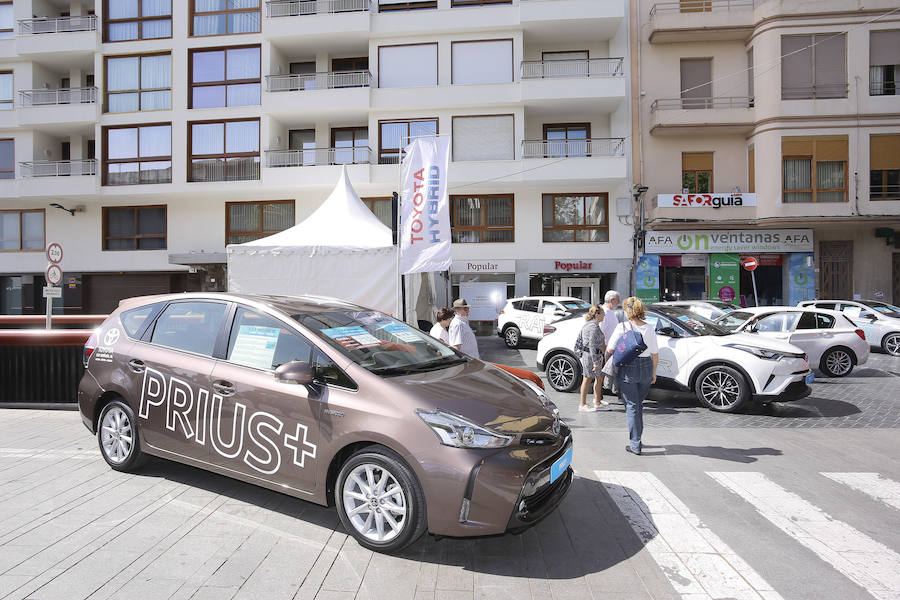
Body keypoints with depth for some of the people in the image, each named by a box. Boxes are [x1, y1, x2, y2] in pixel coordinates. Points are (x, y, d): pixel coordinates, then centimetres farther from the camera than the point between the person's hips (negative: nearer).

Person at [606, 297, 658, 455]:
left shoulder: (622, 327, -11)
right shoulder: (650, 328, 1)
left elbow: (610, 349, -9)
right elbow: (655, 354, 4)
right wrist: (654, 372, 15)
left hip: (628, 368, -4)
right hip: (646, 367, 4)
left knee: (631, 405, 3)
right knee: (639, 403, 19)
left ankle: (635, 444, 4)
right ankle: (636, 437, 30)